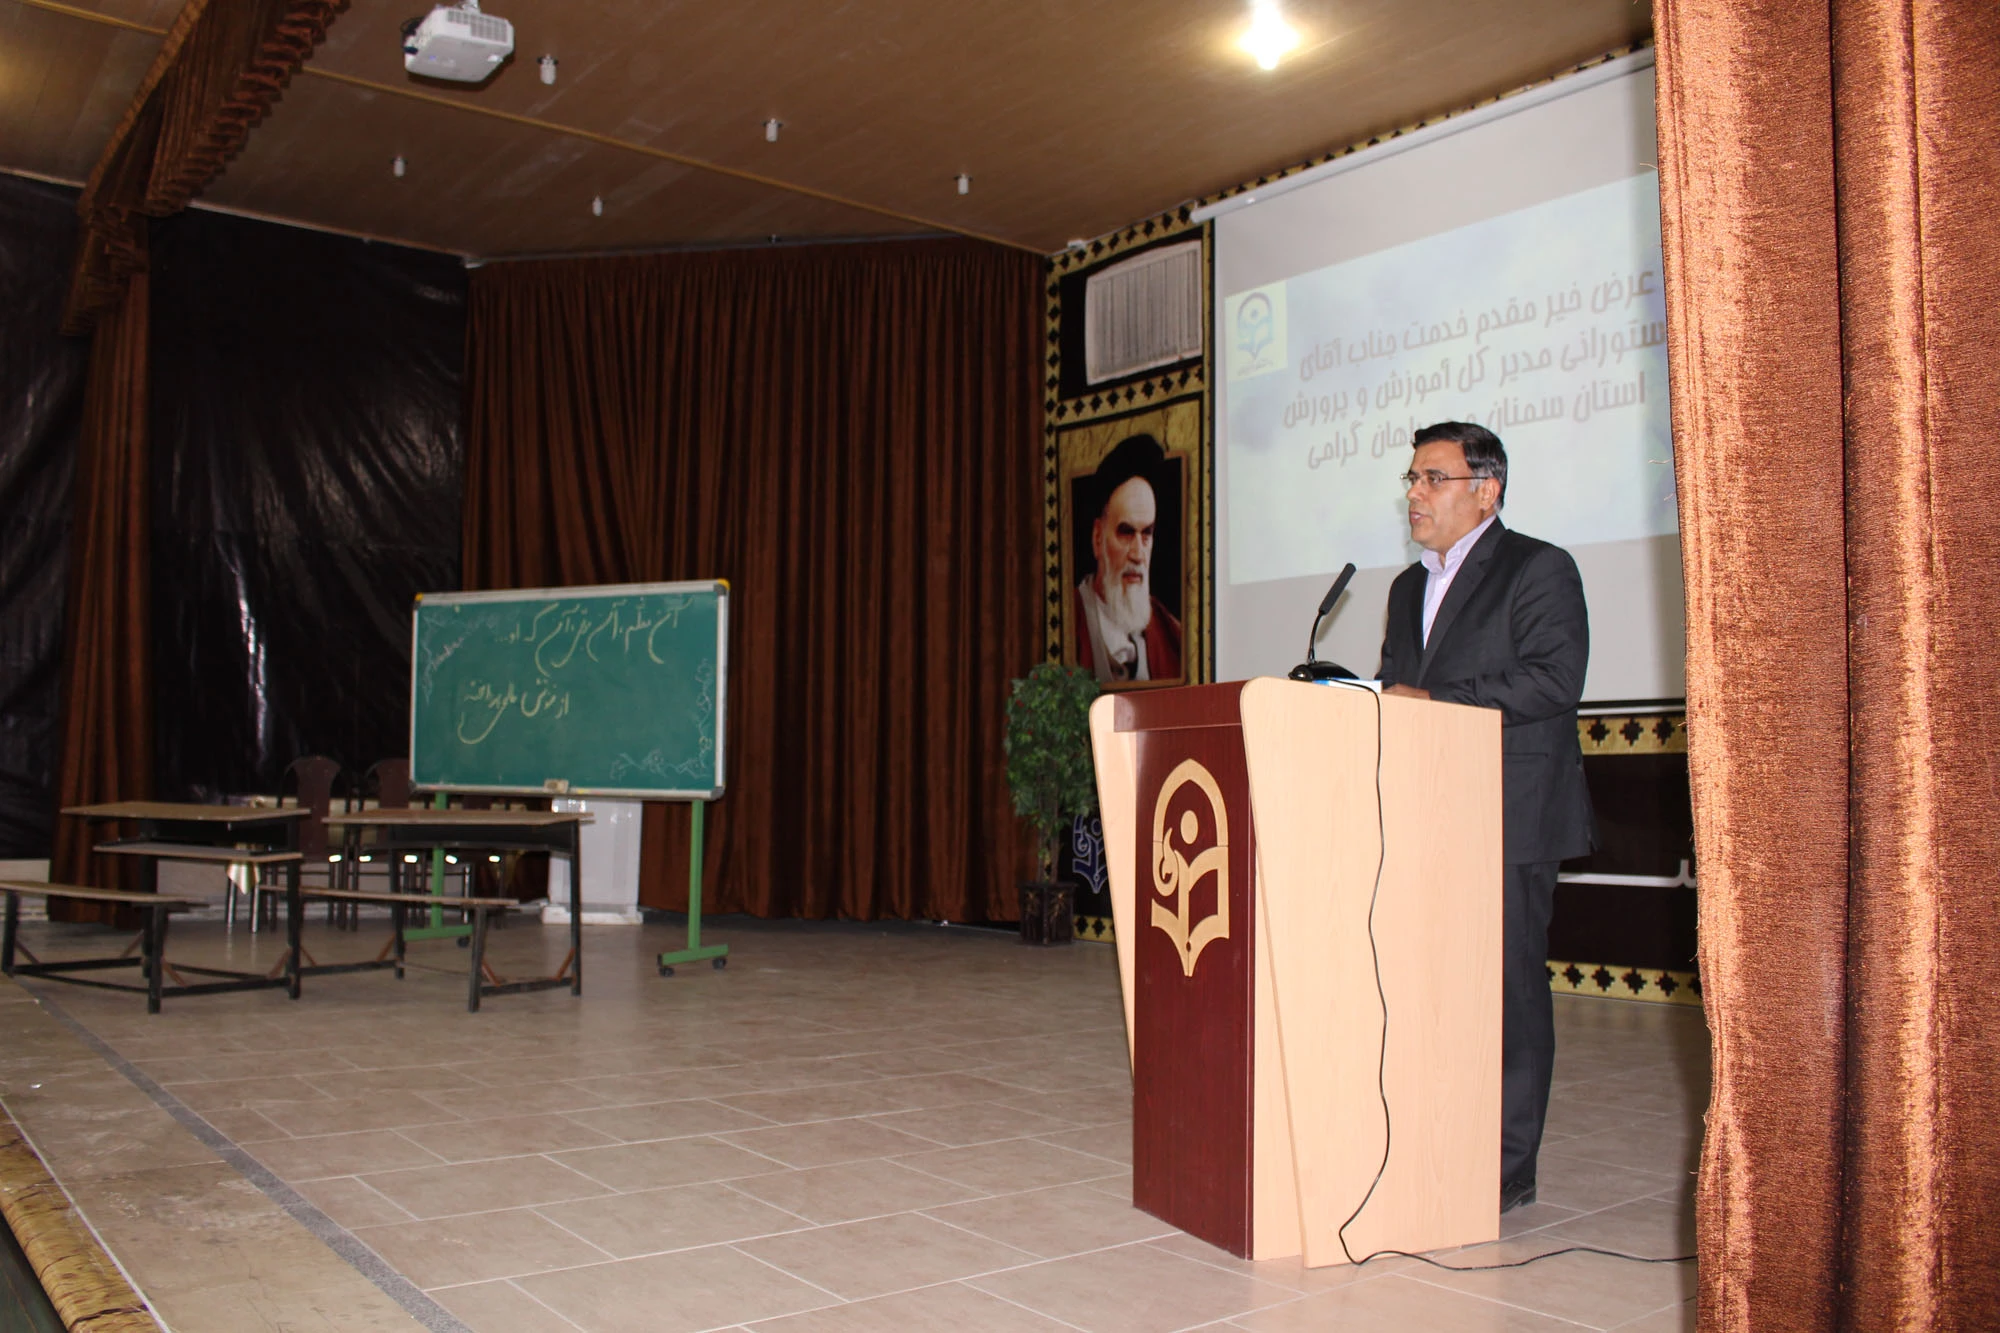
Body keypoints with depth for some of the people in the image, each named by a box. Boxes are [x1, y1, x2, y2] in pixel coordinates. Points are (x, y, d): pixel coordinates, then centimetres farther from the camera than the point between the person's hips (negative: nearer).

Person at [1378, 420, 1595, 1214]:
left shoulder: (1540, 570, -2)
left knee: (1509, 990, -3)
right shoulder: (1409, 586, 23)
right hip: (1427, 816, 7)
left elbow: (1553, 679, -15)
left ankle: (1508, 1169, 6)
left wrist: (1434, 700, -18)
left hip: (1510, 820, -7)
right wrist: (1383, 701, 1)